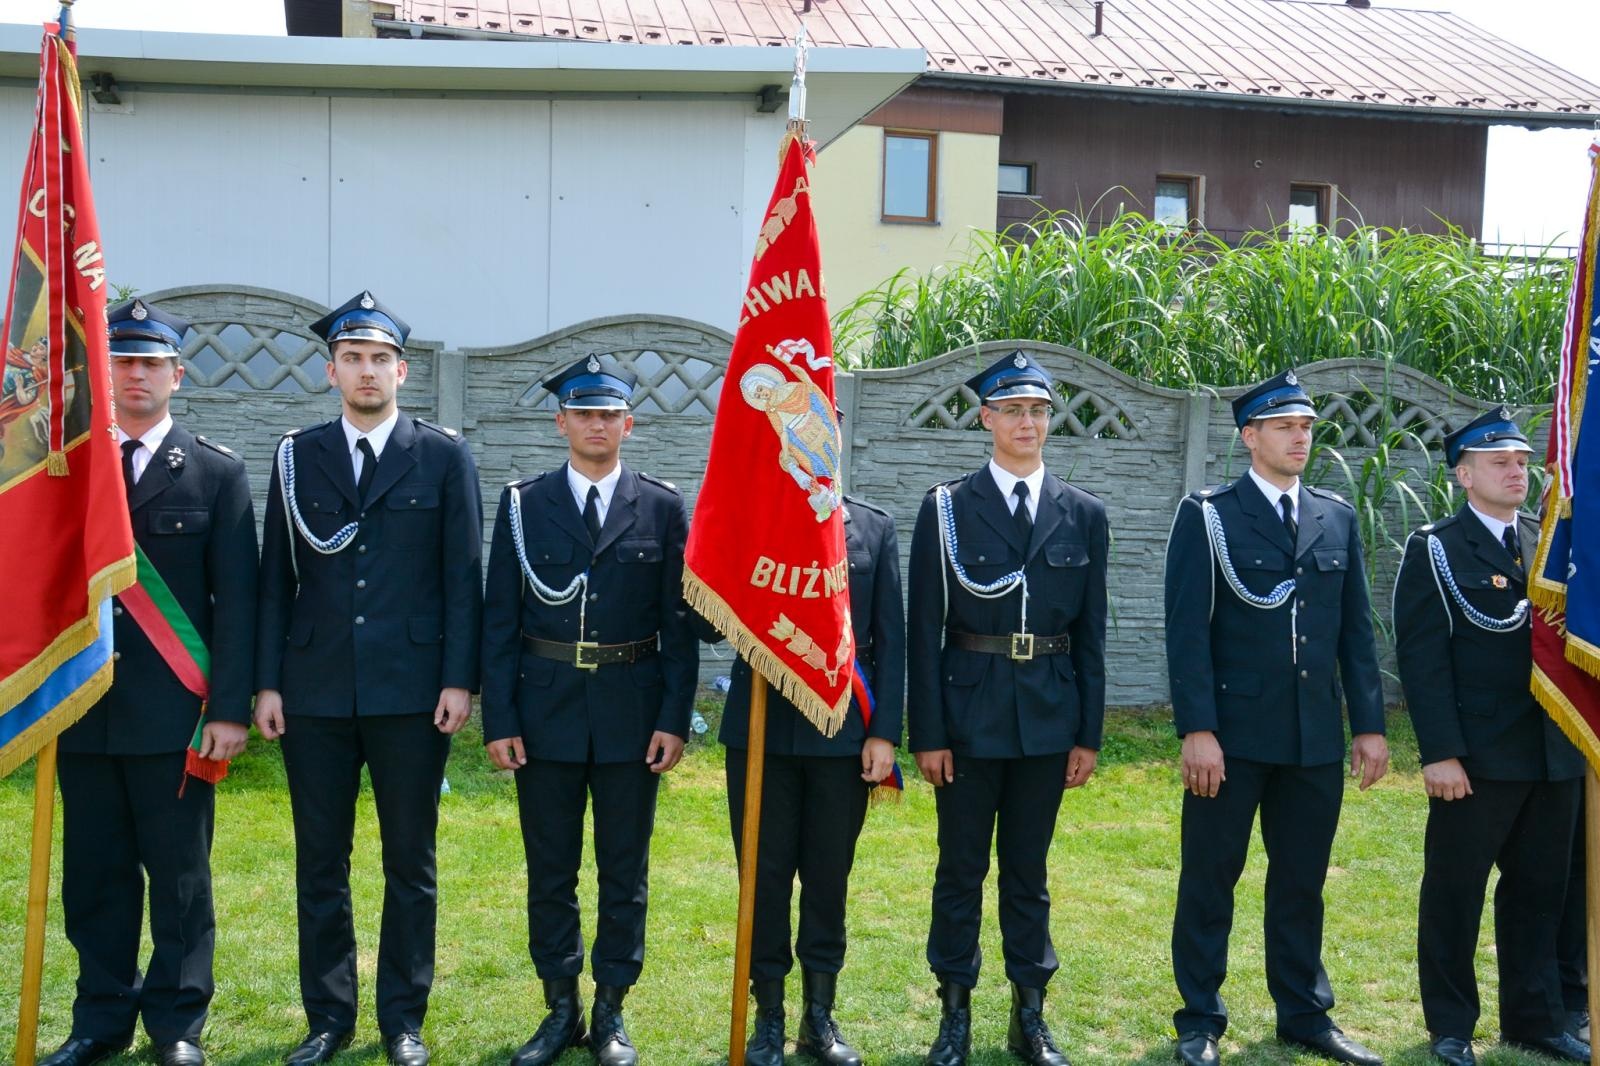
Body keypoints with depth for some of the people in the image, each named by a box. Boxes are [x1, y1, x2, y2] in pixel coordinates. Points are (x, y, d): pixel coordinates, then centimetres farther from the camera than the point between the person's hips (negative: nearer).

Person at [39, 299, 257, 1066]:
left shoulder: (217, 474, 1)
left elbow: (235, 600, -3)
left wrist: (230, 708, -9)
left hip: (173, 711, -3)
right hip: (84, 707, 3)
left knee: (180, 873, 5)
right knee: (94, 873, 10)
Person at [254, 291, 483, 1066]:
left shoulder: (444, 457, 2)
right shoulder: (297, 457, 8)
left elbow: (464, 577, -1)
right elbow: (276, 577, 7)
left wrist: (459, 679, -7)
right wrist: (266, 681, 2)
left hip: (410, 690, -2)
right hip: (314, 690, 2)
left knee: (410, 864, 7)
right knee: (319, 863, 9)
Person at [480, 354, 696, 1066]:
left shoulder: (663, 507, 2)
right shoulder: (524, 504, 2)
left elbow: (678, 624, 1)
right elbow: (499, 620, 1)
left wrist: (675, 719, -5)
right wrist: (498, 719, -4)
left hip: (631, 713, 0)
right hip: (545, 712, 1)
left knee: (625, 872, 8)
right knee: (550, 871, 9)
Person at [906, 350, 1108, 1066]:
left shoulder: (1085, 515, 5)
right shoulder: (946, 509, -3)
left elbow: (1092, 633, 7)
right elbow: (924, 630, -4)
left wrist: (1089, 734, 4)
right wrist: (928, 733, -8)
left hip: (1047, 716, 2)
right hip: (969, 713, -2)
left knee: (1029, 871, 12)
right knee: (960, 870, 7)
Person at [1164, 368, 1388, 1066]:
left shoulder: (1338, 519, 11)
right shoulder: (1207, 517, -3)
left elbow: (1357, 631, 11)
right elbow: (1188, 632, -8)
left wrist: (1370, 725, 7)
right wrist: (1197, 730, -15)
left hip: (1316, 739, 4)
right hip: (1233, 734, -4)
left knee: (1302, 881, 13)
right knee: (1210, 881, 5)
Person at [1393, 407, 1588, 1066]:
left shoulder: (1550, 543, 12)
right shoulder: (1435, 550, -4)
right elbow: (1422, 658, -10)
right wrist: (1440, 753, -16)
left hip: (1554, 755, 5)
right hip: (1478, 758, -5)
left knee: (1539, 890, 13)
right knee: (1455, 893, 5)